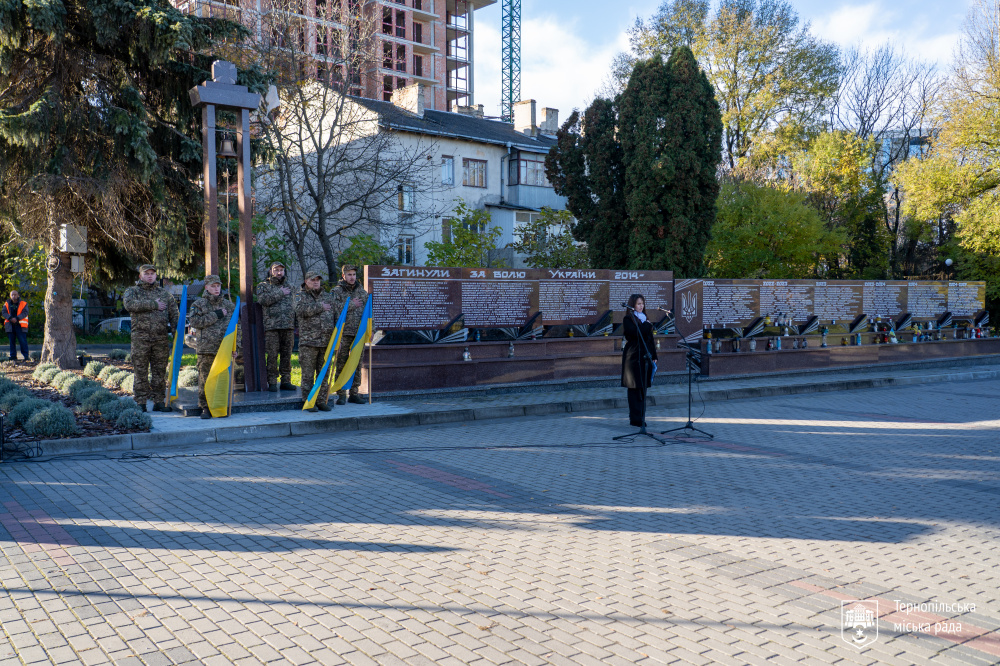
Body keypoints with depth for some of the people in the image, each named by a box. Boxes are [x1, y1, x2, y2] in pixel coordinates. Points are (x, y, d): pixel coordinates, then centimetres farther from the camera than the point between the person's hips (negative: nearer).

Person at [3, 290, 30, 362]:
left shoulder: (23, 304, 3)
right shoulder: (7, 304, 12)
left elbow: (25, 313, -6)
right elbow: (4, 313, 3)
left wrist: (17, 318, -19)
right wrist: (10, 318, -16)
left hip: (20, 326, -3)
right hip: (10, 326, 3)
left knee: (23, 341, -6)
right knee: (12, 341, 6)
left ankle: (26, 356, -2)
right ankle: (13, 356, 13)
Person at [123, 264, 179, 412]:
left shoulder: (164, 293, 17)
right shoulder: (132, 291, 9)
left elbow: (174, 312, 16)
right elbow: (129, 304, -13)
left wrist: (174, 327, -3)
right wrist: (153, 304, -13)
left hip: (161, 338, 2)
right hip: (140, 337, -2)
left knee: (160, 371, 4)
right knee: (141, 372, 0)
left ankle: (159, 401, 10)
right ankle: (140, 402, 5)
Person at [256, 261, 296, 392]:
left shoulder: (288, 287, 22)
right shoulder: (263, 286, 8)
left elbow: (294, 306, 23)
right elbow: (262, 299, -13)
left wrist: (296, 325, 16)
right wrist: (280, 293, -8)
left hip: (288, 327, 4)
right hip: (272, 326, -4)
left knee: (287, 355, 4)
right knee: (272, 356, -5)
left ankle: (286, 381, 10)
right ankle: (272, 382, -1)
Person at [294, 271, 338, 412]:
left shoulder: (328, 297, 17)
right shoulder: (300, 296, 4)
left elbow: (336, 318, 17)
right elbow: (300, 310, -17)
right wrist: (320, 307, -13)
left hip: (327, 342, 4)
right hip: (308, 342, -4)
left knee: (324, 373, 7)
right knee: (308, 373, -2)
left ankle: (322, 401, 14)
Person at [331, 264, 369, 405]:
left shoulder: (361, 291, 13)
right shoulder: (336, 291, 1)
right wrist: (351, 305, -14)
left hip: (359, 333, 4)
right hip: (343, 333, -4)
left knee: (356, 364, 7)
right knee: (342, 364, -1)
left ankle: (354, 393, 14)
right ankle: (341, 394, 4)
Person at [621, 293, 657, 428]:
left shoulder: (644, 319, 17)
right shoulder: (628, 319, -4)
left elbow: (650, 339, 17)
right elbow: (635, 333, -21)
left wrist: (654, 356, 12)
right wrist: (647, 325, -5)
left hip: (645, 357, 6)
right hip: (633, 357, -6)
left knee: (643, 387, 7)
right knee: (634, 388, -4)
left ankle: (640, 417, 13)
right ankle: (635, 419, -2)